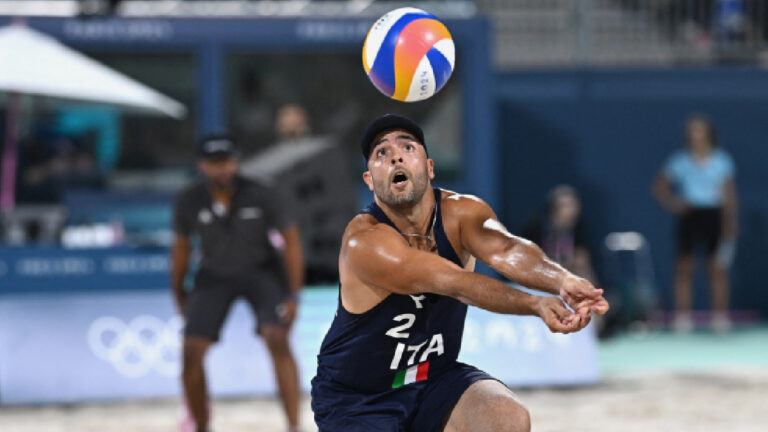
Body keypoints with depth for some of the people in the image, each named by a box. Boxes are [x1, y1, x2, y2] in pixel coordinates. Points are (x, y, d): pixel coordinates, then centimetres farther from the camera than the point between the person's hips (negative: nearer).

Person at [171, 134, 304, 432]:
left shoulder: (263, 197, -22)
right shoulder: (189, 202, -15)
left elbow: (291, 241, -12)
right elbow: (182, 246, 2)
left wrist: (293, 295, -14)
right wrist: (178, 293, 10)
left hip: (262, 271, -2)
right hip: (214, 276, 2)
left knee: (277, 338, -24)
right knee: (191, 350, -8)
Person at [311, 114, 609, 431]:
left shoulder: (460, 212, -11)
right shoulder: (363, 242, -27)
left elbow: (503, 250, -34)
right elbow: (456, 283, -39)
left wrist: (562, 281, -56)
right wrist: (535, 305, -53)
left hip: (435, 378, 4)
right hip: (356, 400, -4)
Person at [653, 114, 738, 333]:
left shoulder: (721, 161, 4)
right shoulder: (680, 161, 4)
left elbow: (729, 195, 5)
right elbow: (659, 186, 10)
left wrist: (730, 223, -2)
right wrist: (672, 202, -7)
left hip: (713, 215, 0)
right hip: (689, 214, 0)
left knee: (717, 267, -3)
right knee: (684, 267, -2)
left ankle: (720, 315, 2)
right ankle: (682, 316, 0)